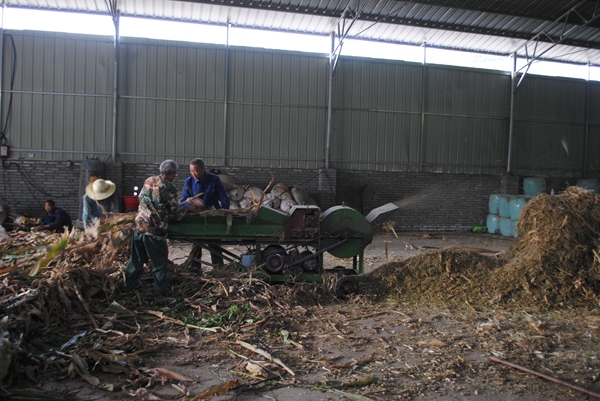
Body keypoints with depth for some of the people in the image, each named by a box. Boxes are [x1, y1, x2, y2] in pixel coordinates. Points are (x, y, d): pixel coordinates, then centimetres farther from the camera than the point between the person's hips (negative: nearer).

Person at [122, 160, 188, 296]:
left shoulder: (148, 181, 6)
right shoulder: (167, 189, -12)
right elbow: (177, 214, -7)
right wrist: (185, 208, 13)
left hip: (139, 227, 6)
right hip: (155, 230, -6)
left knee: (136, 259, 19)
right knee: (159, 262, 9)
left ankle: (127, 286, 27)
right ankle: (160, 290, 15)